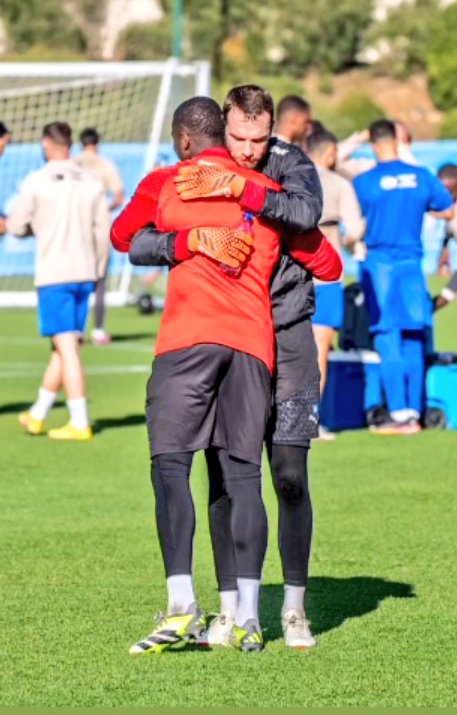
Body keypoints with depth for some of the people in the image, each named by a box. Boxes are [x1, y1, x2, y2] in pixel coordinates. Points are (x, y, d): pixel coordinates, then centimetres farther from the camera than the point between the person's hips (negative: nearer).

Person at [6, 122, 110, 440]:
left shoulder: (36, 182, -7)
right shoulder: (92, 183, 4)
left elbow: (16, 227, -2)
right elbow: (104, 232, 5)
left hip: (53, 275, -4)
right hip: (85, 275, 4)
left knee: (67, 347, -5)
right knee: (64, 347, 12)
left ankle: (80, 423, -9)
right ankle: (37, 416, 24)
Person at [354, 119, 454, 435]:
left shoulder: (365, 182, -7)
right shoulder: (422, 177, 2)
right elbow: (448, 210, 14)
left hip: (379, 263, -3)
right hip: (411, 262, 3)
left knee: (388, 340, -3)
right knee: (414, 342, 9)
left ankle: (400, 413, -8)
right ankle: (414, 413, 11)